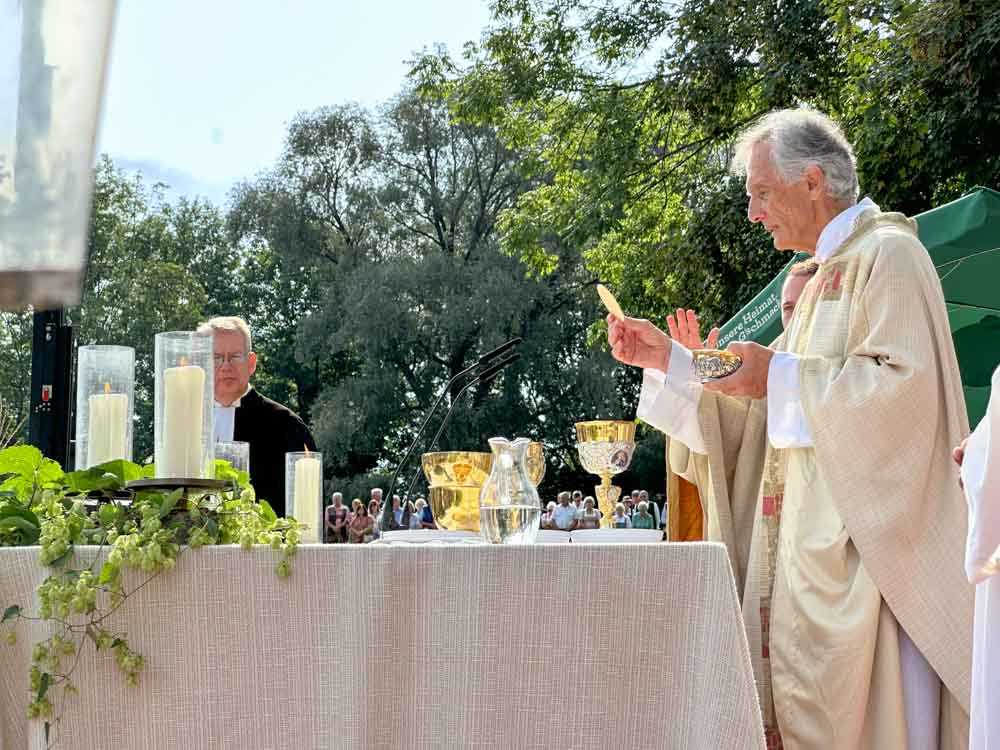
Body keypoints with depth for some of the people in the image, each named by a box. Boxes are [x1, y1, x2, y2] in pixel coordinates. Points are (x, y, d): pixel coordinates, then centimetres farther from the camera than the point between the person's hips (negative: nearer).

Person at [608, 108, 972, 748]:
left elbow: (906, 384, -20)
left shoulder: (887, 254, -8)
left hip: (865, 538, -9)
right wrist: (668, 359, 14)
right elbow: (764, 399, 23)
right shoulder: (829, 271, 22)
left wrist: (782, 375, -18)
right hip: (816, 539, 9)